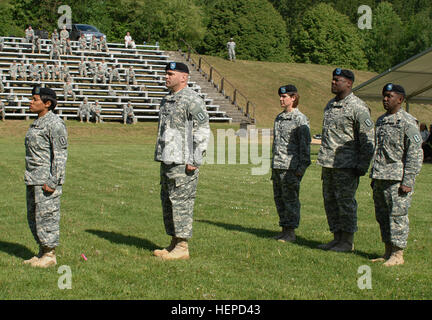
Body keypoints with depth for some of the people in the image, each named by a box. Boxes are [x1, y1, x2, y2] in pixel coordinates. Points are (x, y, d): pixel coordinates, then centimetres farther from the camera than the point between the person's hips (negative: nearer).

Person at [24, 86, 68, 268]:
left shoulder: (55, 124, -13)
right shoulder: (36, 123, 16)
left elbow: (60, 155, -17)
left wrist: (52, 181, -21)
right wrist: (30, 178, 21)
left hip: (47, 180, -10)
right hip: (33, 181, 10)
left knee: (47, 216, -4)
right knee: (33, 217, 13)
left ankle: (50, 256, 5)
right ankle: (42, 253, 23)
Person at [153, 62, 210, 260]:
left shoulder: (192, 100, -10)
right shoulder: (167, 100, 18)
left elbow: (203, 131, -14)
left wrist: (195, 161, -18)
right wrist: (160, 156, 20)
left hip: (183, 162, -10)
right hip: (167, 160, 10)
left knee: (181, 201, -7)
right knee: (167, 201, 12)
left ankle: (182, 247, -1)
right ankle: (174, 243, 21)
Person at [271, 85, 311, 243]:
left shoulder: (300, 119, -6)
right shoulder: (279, 118, 16)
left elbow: (305, 144, -9)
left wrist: (301, 167, -14)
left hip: (291, 166, -8)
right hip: (277, 166, 8)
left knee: (290, 199, -4)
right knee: (279, 198, 10)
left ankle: (291, 232, 2)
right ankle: (284, 230, 18)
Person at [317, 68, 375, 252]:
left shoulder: (358, 108, -9)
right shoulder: (330, 105, 15)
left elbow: (368, 139, -10)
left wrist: (362, 166, -15)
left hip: (347, 165, -8)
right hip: (328, 164, 8)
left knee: (346, 202, -3)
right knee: (330, 201, 10)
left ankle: (348, 242, 6)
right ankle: (337, 238, 20)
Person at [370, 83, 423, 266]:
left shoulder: (408, 123, -8)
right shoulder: (381, 121, 16)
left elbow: (415, 154, -12)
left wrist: (408, 181, -17)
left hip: (397, 179, -8)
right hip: (379, 178, 8)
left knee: (397, 215, -4)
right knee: (382, 216, 11)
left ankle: (398, 255, 4)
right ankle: (388, 253, 20)